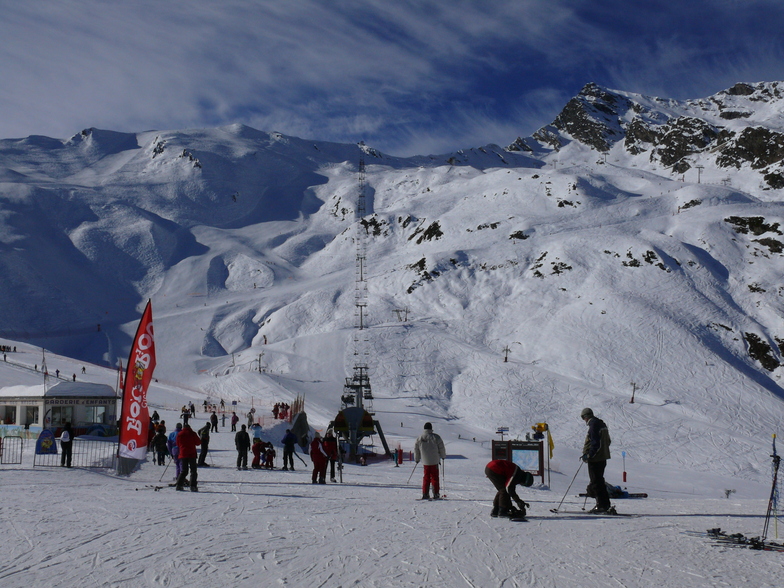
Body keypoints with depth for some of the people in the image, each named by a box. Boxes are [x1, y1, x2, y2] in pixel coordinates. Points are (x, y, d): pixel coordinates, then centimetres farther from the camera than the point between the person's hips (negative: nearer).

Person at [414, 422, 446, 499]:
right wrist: (443, 456, 17)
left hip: (425, 462, 3)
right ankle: (436, 494, 3)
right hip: (434, 461, -3)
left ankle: (425, 494, 8)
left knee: (426, 478, 12)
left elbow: (416, 449, 11)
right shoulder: (436, 437, -9)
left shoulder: (419, 438, 2)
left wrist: (417, 459, 26)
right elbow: (441, 448, -2)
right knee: (434, 478, 4)